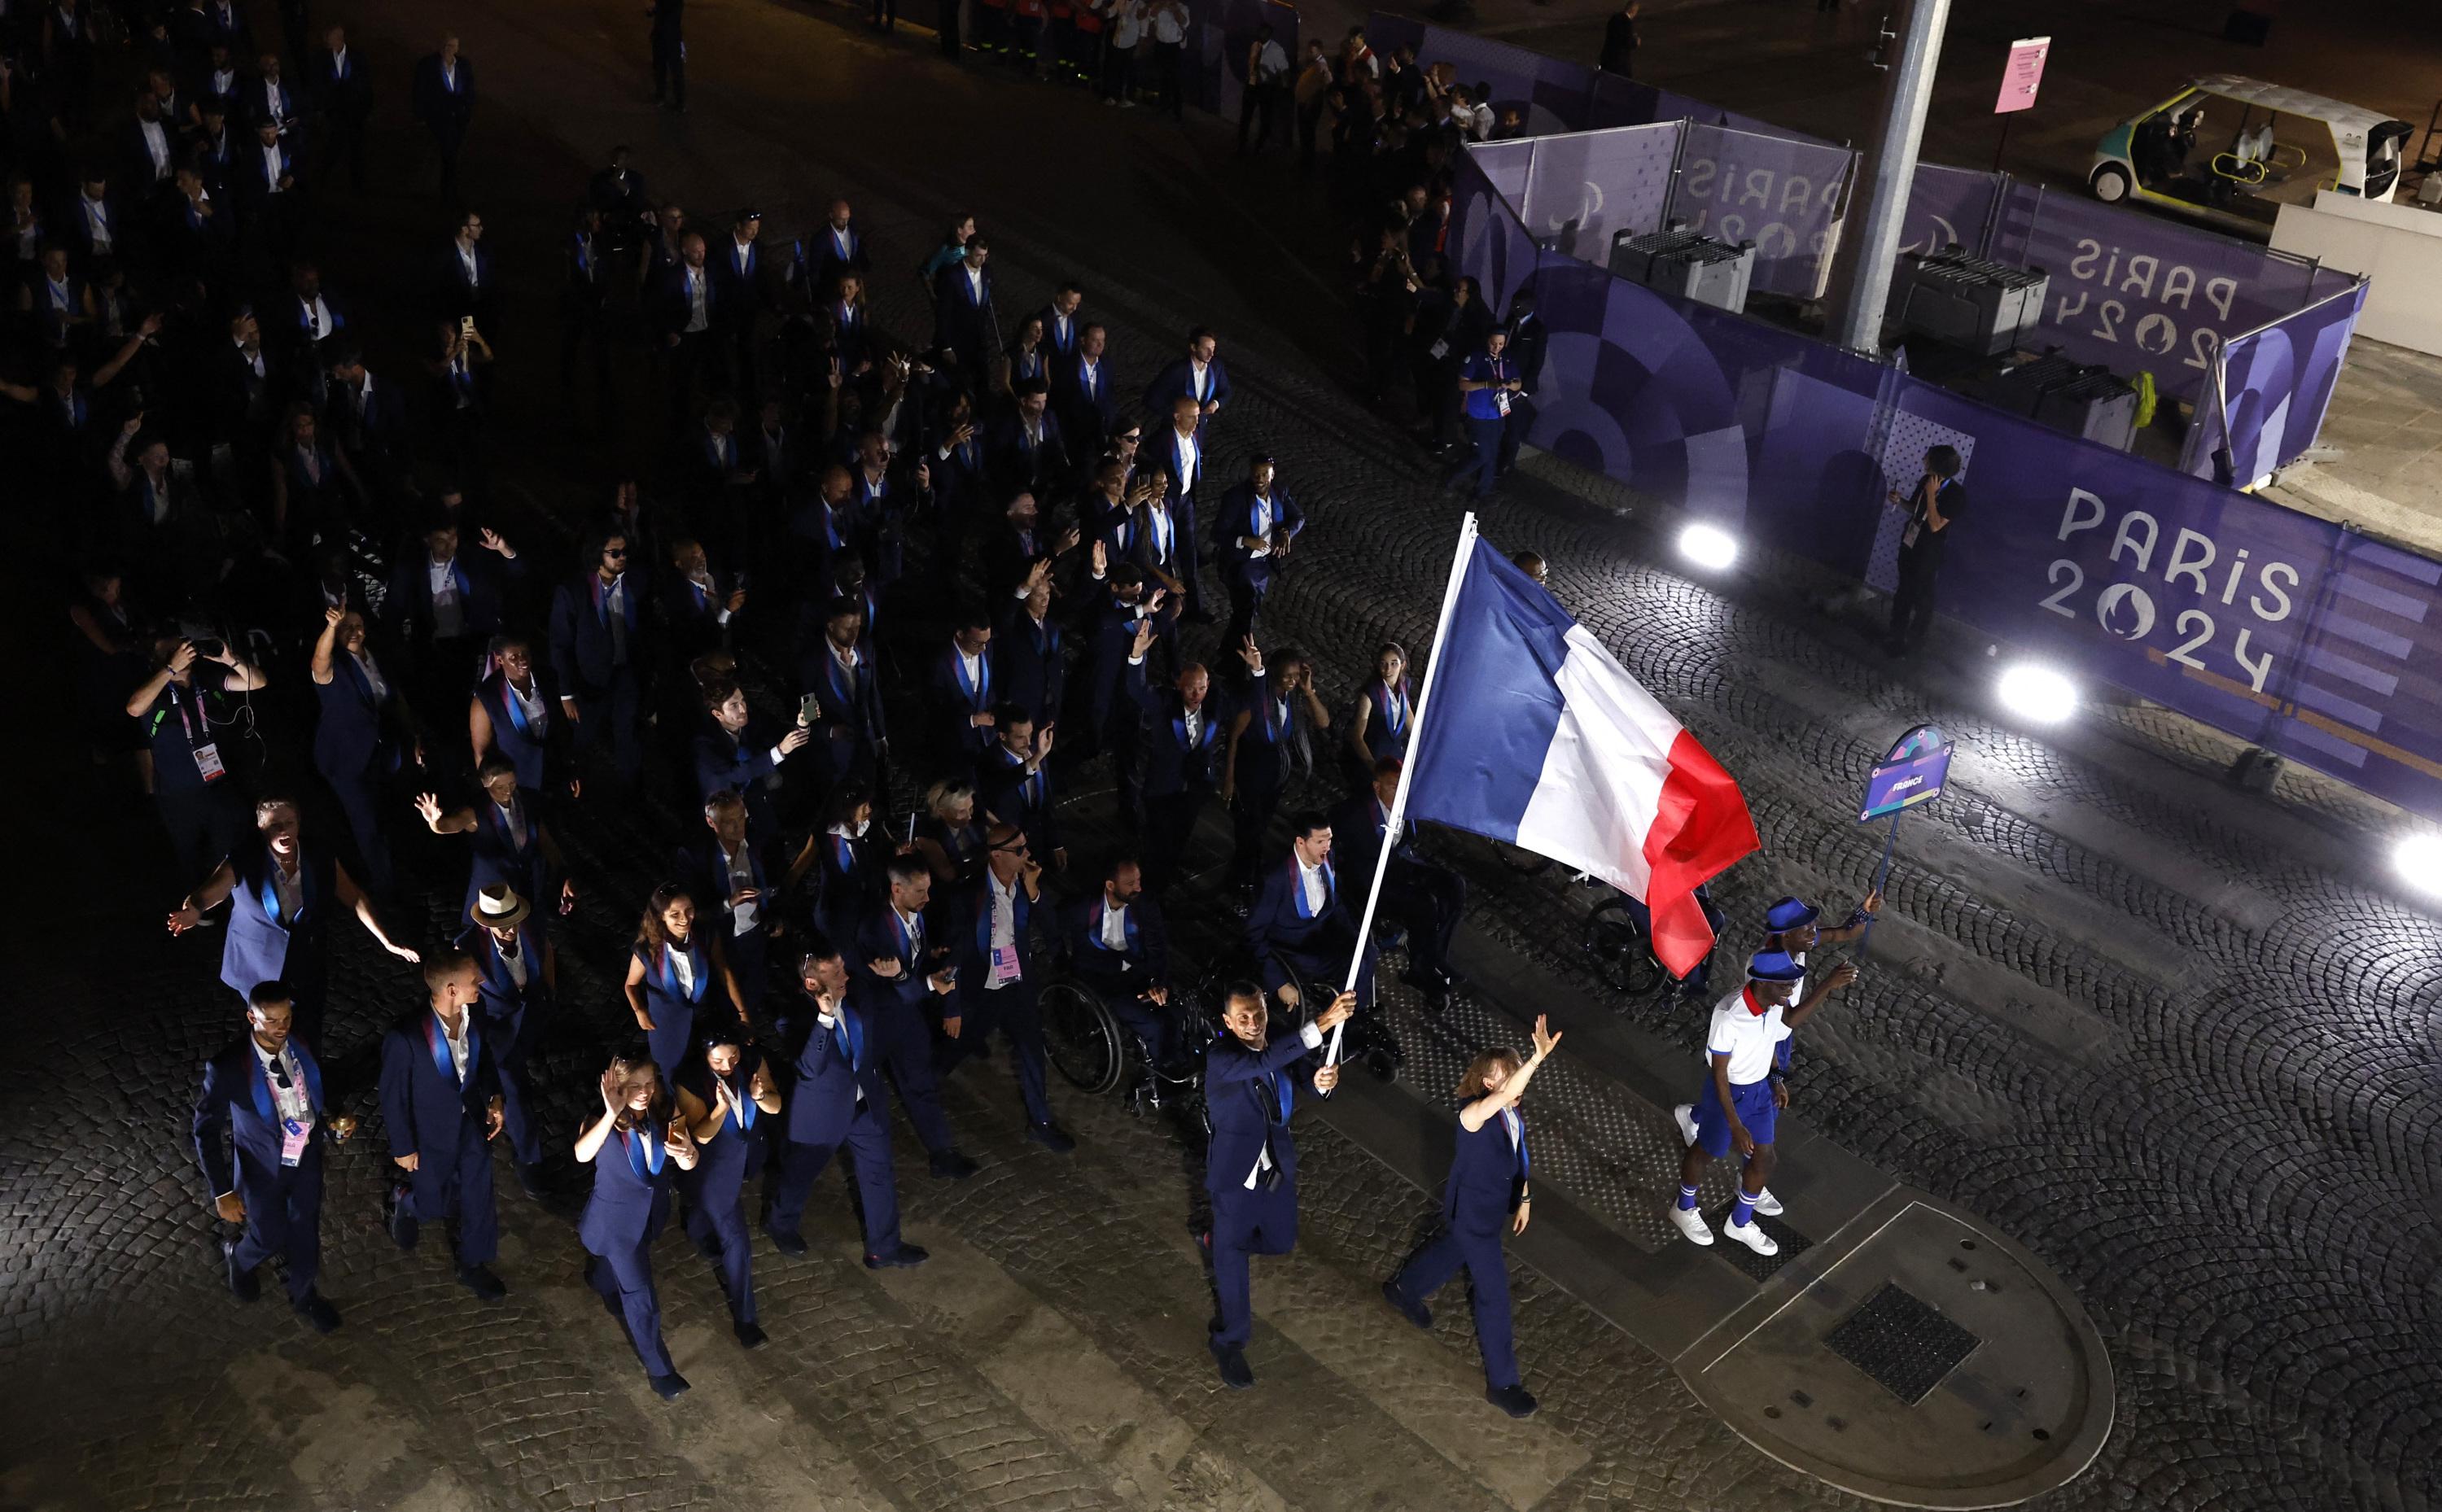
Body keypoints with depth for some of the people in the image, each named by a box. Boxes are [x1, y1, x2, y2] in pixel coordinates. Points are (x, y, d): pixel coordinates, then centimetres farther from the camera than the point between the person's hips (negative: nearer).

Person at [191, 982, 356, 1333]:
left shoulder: (299, 1046, -16)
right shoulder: (227, 1067, -29)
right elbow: (205, 1130, -18)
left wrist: (334, 1122, -14)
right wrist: (222, 1192, -18)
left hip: (307, 1158, 3)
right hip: (264, 1167, -3)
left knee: (306, 1232, 20)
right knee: (270, 1237, 17)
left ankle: (303, 1294, 49)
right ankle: (237, 1256, 55)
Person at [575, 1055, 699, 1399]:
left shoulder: (666, 1112, -18)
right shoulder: (604, 1118, -25)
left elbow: (688, 1165, -19)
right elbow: (582, 1155, -44)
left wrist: (687, 1154, -44)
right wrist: (612, 1113, -56)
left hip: (652, 1211, 5)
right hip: (616, 1216, -4)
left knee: (625, 1270, 33)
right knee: (641, 1295, 0)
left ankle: (598, 1277, 67)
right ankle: (659, 1371, 14)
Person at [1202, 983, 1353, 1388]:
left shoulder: (1281, 1042, -8)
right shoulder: (1220, 1057, -27)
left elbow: (1308, 1077, -12)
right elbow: (1262, 1063, -46)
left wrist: (1322, 1080, -39)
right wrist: (1321, 1024, -55)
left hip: (1277, 1166, 6)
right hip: (1236, 1170, -6)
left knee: (1281, 1242, 22)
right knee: (1232, 1256, 3)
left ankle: (1219, 1242, 51)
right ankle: (1229, 1343, 22)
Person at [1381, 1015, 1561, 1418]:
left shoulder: (1512, 1113, -11)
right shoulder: (1473, 1114, -36)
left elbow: (1518, 1155, 6)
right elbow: (1505, 1096, -57)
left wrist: (1524, 1197, 13)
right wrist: (1539, 1057, -68)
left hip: (1494, 1204, 8)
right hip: (1470, 1211, -8)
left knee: (1453, 1249, 33)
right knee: (1494, 1292, 1)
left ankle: (1403, 1289, 62)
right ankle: (1501, 1383, 17)